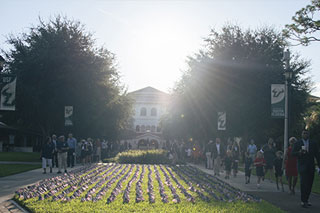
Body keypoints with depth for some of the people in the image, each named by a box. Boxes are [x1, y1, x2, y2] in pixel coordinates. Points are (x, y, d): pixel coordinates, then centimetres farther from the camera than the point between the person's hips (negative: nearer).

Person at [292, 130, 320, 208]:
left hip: (311, 167, 3)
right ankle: (303, 201, -8)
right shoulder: (297, 144, 6)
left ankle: (306, 200, 15)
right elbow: (293, 153, 0)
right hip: (302, 166, -3)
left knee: (309, 184, 4)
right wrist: (299, 152, -20)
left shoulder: (313, 144, 11)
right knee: (303, 183, -12)